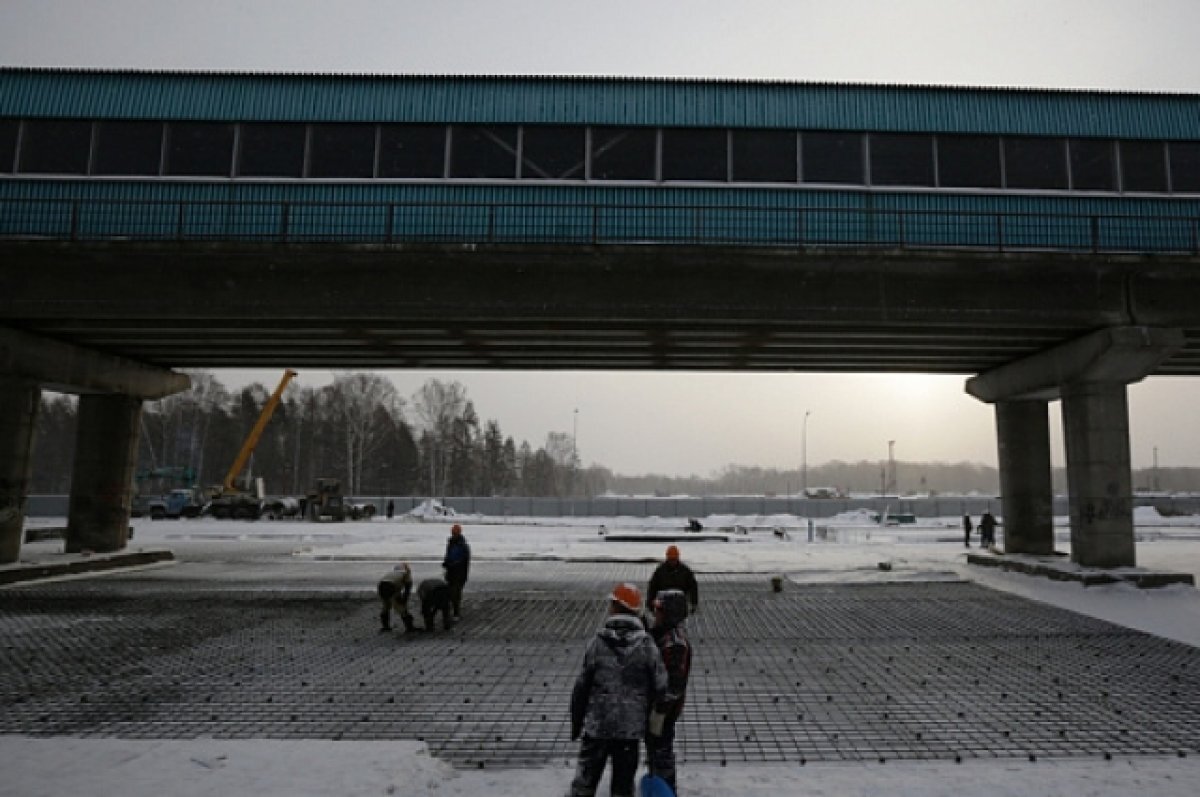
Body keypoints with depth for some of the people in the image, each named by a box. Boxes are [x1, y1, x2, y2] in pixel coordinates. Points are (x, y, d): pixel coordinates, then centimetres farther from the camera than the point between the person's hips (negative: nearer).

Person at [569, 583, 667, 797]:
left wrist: (576, 722, 7)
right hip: (631, 729, 1)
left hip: (596, 725, -1)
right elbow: (660, 688, -4)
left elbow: (581, 687, -6)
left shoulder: (597, 643, -10)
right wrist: (648, 721, 11)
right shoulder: (647, 645, -7)